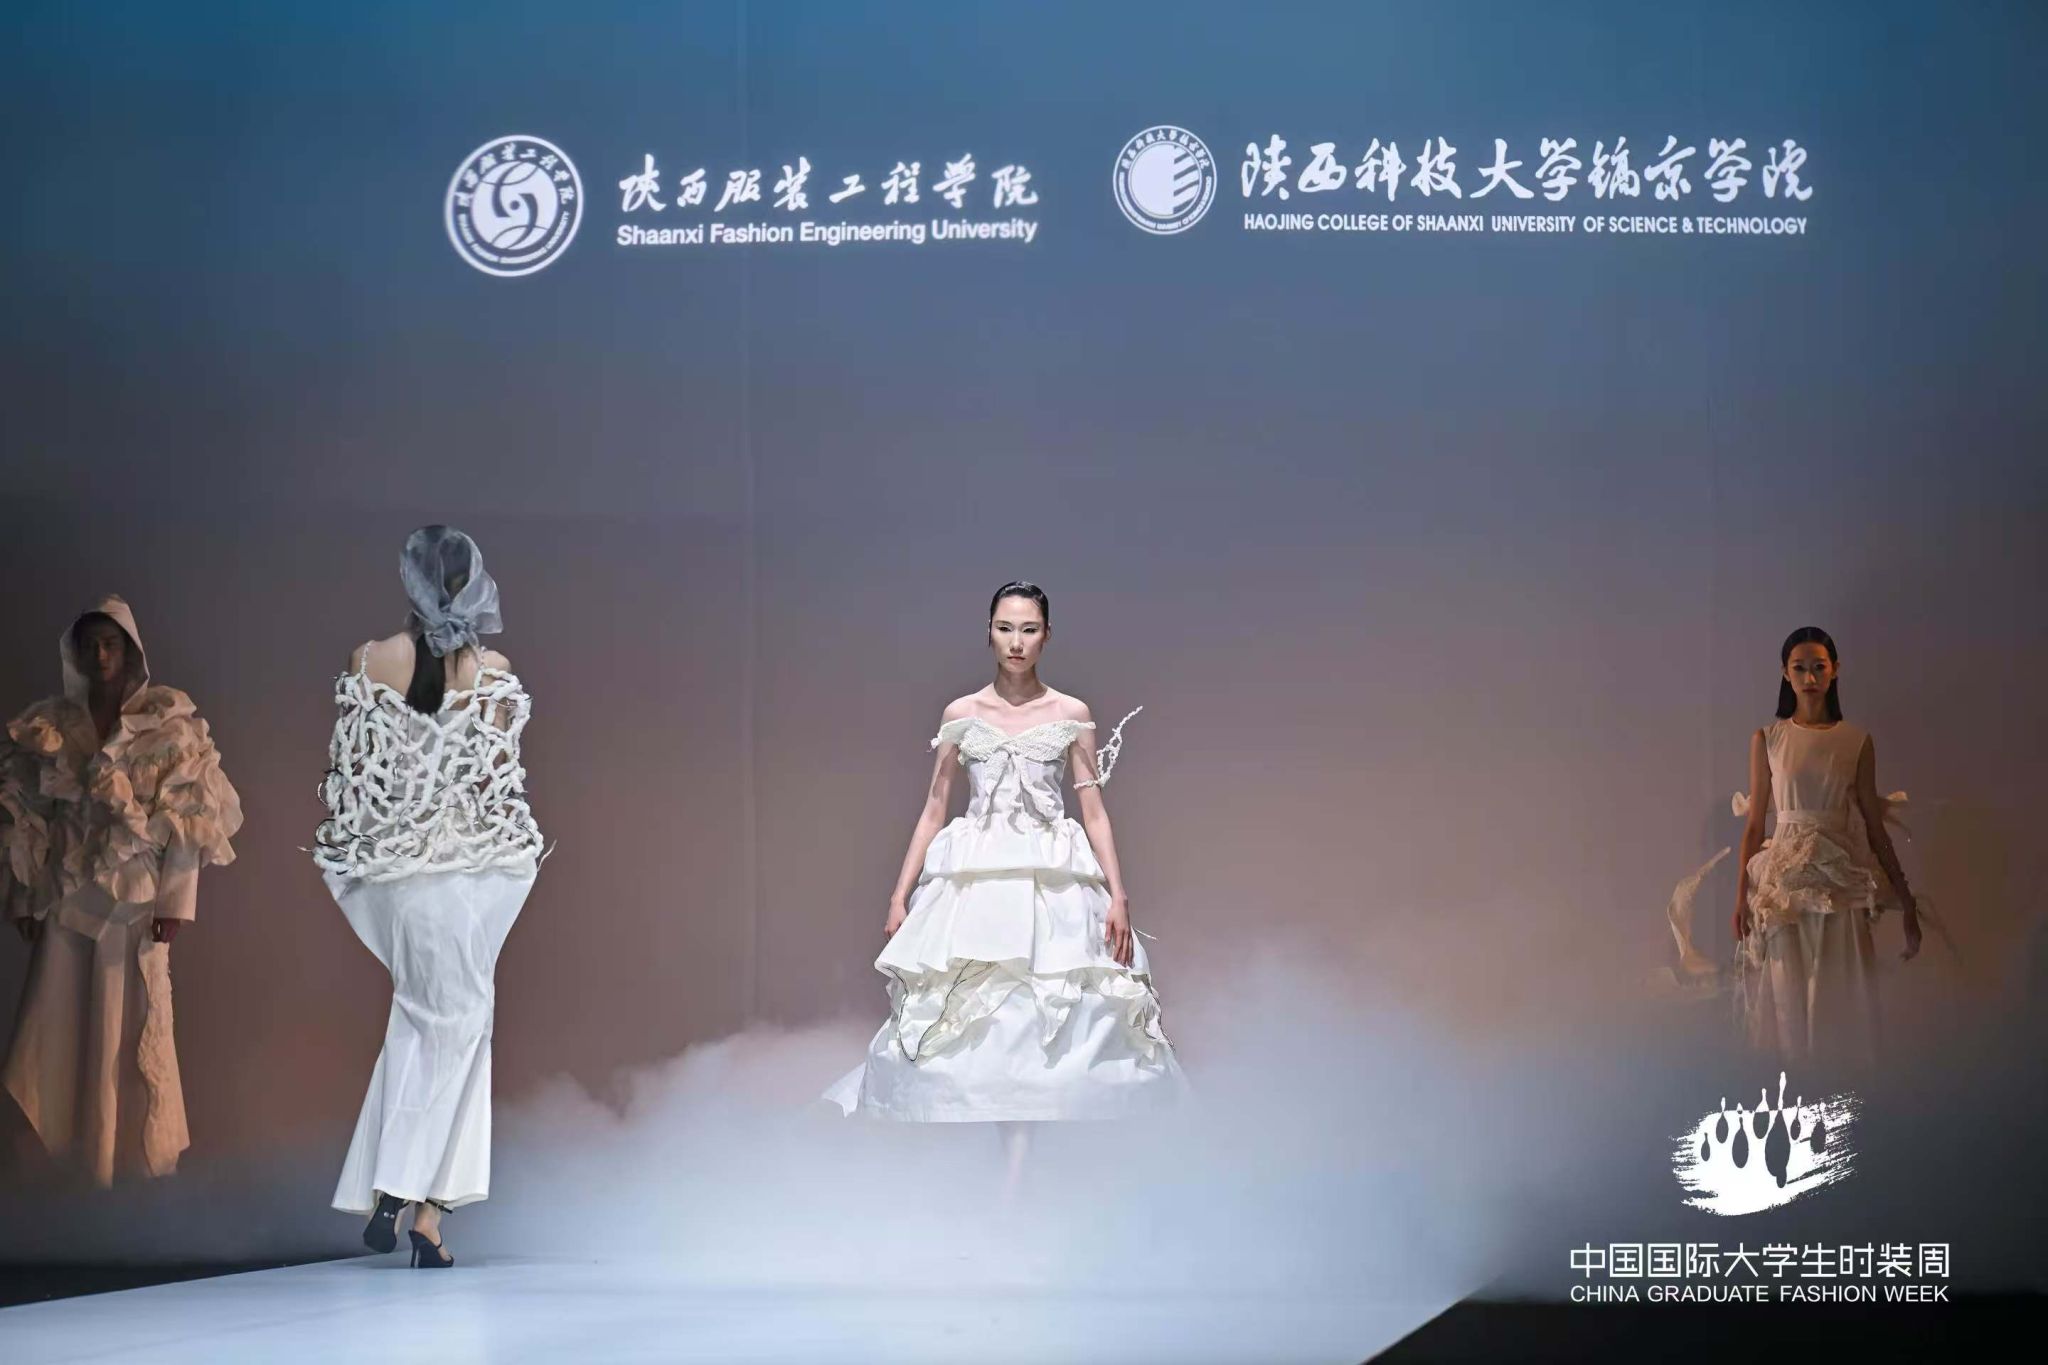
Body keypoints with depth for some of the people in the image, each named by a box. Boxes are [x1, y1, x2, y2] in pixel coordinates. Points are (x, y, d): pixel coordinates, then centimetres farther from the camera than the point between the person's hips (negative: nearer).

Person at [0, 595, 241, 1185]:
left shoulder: (168, 725, -6)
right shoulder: (49, 725, 3)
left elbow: (187, 822, -7)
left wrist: (175, 903, -11)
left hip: (136, 897, -3)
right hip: (67, 898, 3)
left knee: (135, 1023, 5)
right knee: (58, 1019, 5)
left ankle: (139, 1144, 20)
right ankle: (67, 1138, 20)